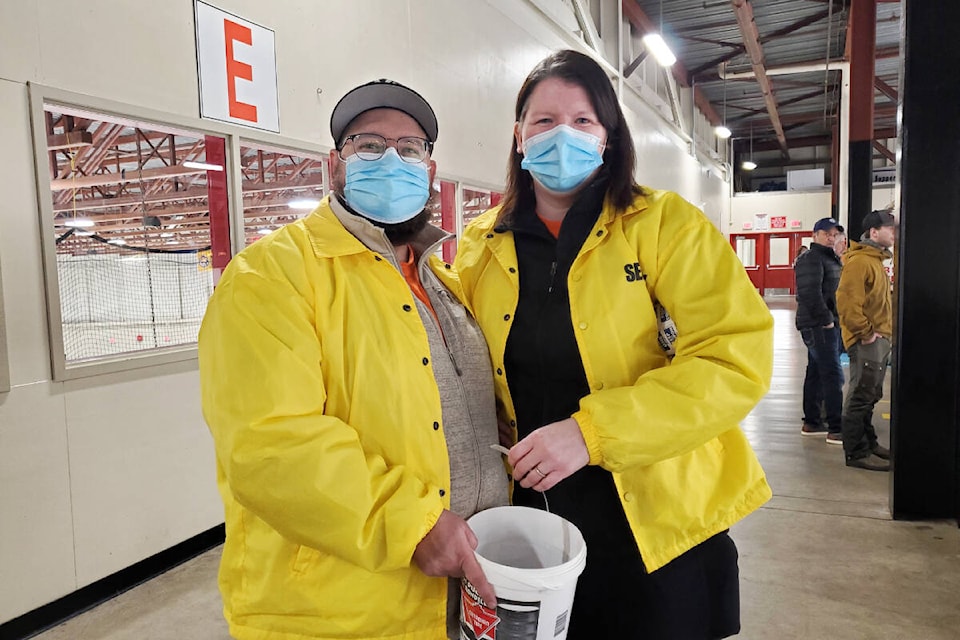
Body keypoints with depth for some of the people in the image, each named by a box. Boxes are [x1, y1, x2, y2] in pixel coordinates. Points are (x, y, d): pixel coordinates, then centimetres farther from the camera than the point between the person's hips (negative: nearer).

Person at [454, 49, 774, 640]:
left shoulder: (667, 226, -8)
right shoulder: (482, 247, 3)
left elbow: (737, 360, -18)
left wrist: (591, 431, -25)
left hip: (659, 525, -2)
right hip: (532, 517, 3)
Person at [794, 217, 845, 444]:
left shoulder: (831, 259, 20)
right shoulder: (811, 259, -12)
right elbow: (811, 294, -22)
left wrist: (834, 319, 12)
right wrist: (826, 320, -19)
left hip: (829, 325, 10)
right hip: (818, 326, -10)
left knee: (816, 374, 14)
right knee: (833, 375, -11)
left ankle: (811, 422, 23)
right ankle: (835, 430, -9)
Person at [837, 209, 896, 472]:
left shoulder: (875, 259, 19)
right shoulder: (859, 261, -15)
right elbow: (847, 302, -24)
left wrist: (883, 332, 16)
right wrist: (866, 333, -19)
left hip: (878, 339, 10)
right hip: (867, 341, -10)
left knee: (869, 396, 17)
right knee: (861, 396, -5)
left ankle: (868, 443, 28)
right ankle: (857, 452, 2)